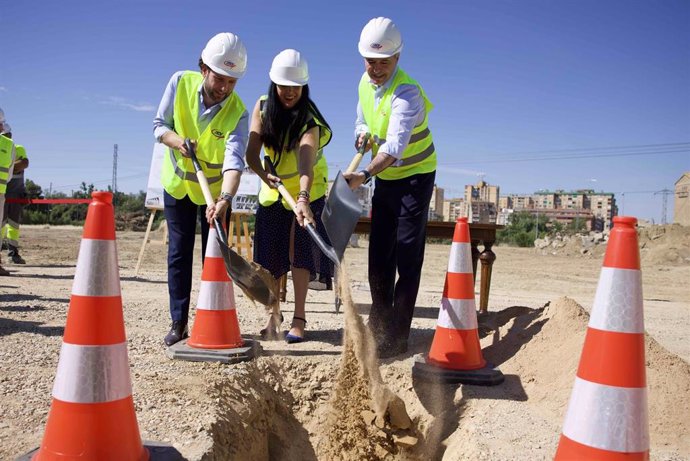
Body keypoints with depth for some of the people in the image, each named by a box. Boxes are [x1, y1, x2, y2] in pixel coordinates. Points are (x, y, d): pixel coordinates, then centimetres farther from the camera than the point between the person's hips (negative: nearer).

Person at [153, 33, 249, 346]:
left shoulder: (238, 112, -24)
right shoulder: (181, 82, -16)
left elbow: (234, 160, -37)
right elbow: (160, 125, -7)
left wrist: (225, 198, -54)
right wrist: (179, 141, -29)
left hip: (216, 188, -2)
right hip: (177, 183, 2)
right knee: (179, 253, 3)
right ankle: (179, 323, 10)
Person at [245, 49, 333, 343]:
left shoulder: (309, 120, -26)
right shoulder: (262, 106, -13)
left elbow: (306, 162, -45)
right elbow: (251, 152, -21)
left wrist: (303, 198, -61)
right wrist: (264, 174, -42)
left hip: (307, 189, -4)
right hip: (273, 189, 4)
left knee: (299, 250, -11)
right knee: (270, 254, 2)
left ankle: (299, 319, -3)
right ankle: (274, 316, 14)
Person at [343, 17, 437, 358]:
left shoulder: (406, 93, -25)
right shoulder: (365, 83, 0)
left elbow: (396, 144, -40)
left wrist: (365, 174, -56)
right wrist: (363, 135, -8)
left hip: (414, 176, -7)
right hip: (385, 177, 8)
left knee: (407, 256, -8)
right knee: (378, 254, 10)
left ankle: (396, 336, -3)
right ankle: (378, 327, 23)